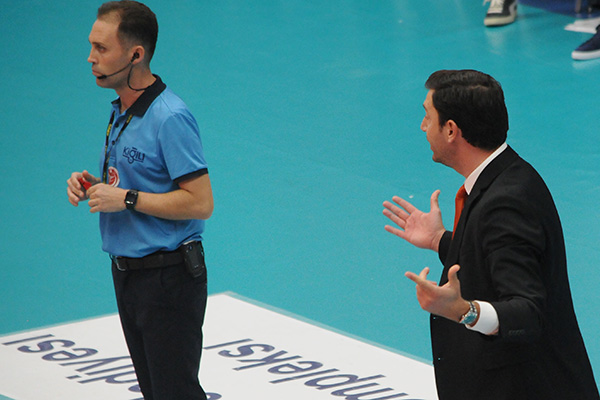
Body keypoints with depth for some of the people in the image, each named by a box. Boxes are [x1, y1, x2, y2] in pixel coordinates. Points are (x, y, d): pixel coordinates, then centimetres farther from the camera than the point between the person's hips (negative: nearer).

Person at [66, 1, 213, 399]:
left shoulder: (170, 118, -19)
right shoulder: (120, 112, 11)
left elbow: (200, 202, -23)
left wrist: (126, 199, -21)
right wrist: (93, 185, 4)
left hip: (169, 277, -9)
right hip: (127, 273, 9)